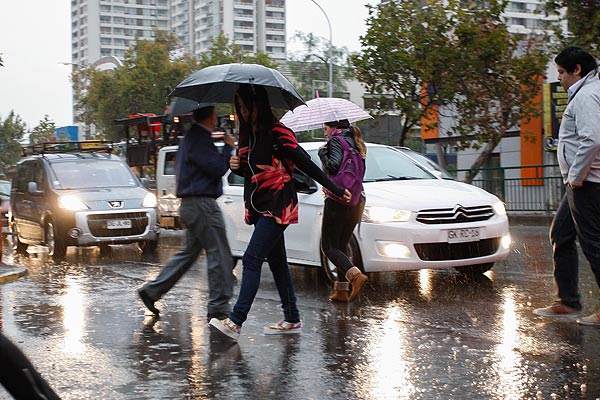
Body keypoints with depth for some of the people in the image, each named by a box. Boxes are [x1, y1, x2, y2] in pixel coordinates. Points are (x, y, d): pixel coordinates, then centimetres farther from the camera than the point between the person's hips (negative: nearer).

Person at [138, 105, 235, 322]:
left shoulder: (193, 137, 17)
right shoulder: (199, 139, -16)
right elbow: (218, 168, -20)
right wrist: (228, 147, -4)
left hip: (192, 205, 11)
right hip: (202, 204, -11)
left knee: (189, 252, 17)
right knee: (219, 255, -5)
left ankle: (151, 290, 19)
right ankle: (218, 307, -1)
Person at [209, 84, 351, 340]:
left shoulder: (276, 132, -13)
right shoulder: (247, 135, 12)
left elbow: (305, 164, -13)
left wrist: (336, 190, -13)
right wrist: (236, 166, -1)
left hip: (277, 206, -9)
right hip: (260, 206, 9)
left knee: (252, 259, -15)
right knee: (276, 261, 12)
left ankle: (235, 322, -17)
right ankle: (292, 319, 20)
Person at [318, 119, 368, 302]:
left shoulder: (336, 140, -6)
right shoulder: (355, 142, 17)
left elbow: (334, 165, -20)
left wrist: (322, 152, -2)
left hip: (339, 200, -8)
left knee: (328, 246, -3)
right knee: (341, 246, 15)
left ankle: (356, 275, -23)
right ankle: (341, 290, 12)